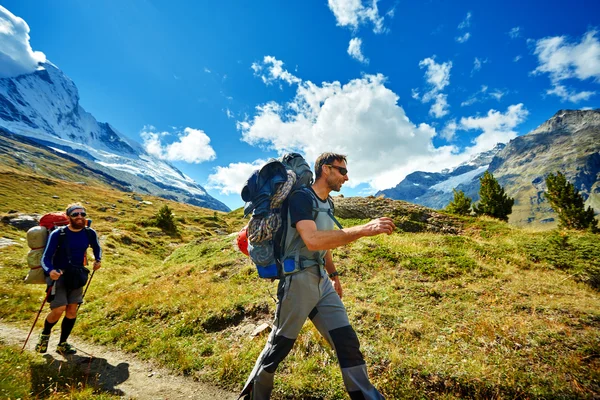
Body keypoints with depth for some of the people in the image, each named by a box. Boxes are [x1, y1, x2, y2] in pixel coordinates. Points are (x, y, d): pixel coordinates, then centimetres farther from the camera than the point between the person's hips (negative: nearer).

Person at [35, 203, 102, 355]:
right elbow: (45, 258, -18)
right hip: (58, 275, -3)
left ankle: (62, 344, 23)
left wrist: (98, 260, -1)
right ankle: (45, 335, 22)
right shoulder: (58, 234, -17)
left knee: (72, 311, 5)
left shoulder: (90, 233, -6)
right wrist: (50, 271, -37)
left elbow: (97, 248, 15)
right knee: (59, 310, -12)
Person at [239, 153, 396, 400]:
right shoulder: (301, 197, -15)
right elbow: (313, 241, -30)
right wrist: (363, 230, -32)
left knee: (347, 342, 7)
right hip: (298, 281, -7)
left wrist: (333, 274, 28)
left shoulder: (327, 204, 13)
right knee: (279, 345, 10)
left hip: (321, 281, 8)